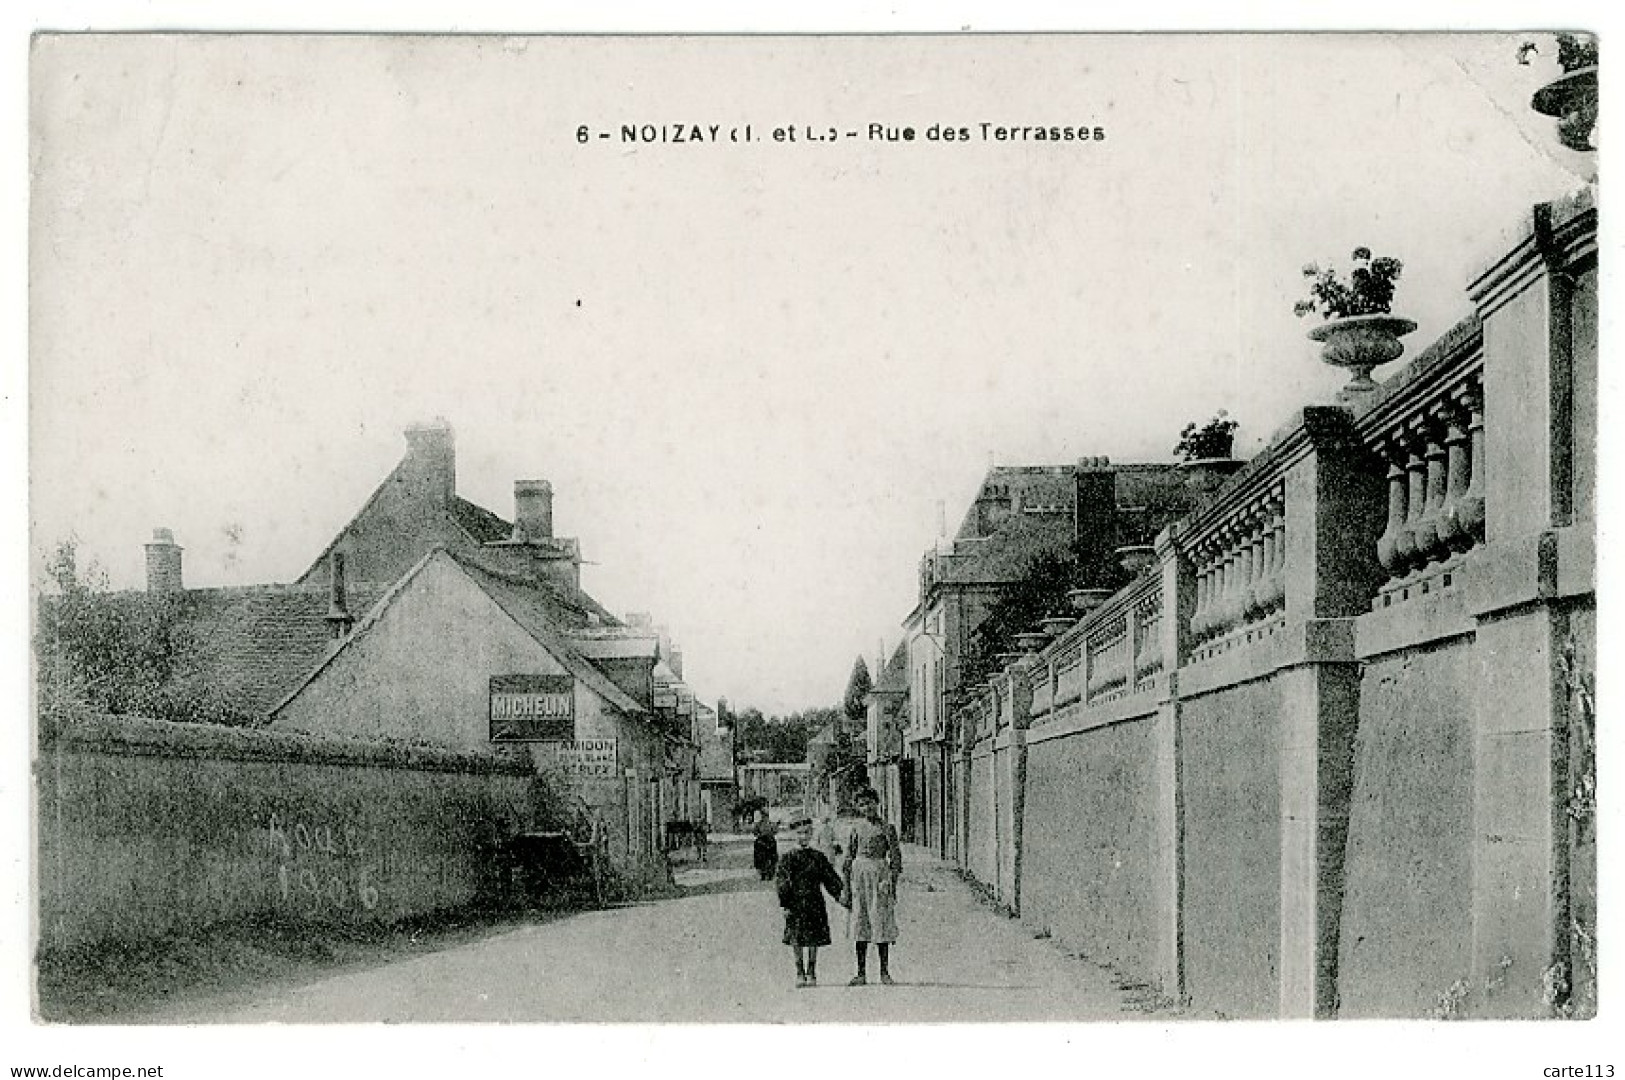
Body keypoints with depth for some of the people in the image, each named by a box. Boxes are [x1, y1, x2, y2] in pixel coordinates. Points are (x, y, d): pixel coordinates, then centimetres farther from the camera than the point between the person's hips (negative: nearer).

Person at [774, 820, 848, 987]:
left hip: (815, 904, 1)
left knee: (814, 941, 2)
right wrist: (784, 904, -10)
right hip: (795, 904, -1)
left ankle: (811, 974, 10)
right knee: (797, 941, -1)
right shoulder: (788, 859, 1)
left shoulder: (818, 857, 7)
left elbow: (830, 878, 10)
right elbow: (782, 883, -2)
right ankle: (800, 974, 8)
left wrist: (840, 893, -1)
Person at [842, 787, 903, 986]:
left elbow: (896, 858, -1)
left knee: (881, 923, -2)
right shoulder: (856, 829, 11)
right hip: (858, 874, 3)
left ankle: (885, 972, 6)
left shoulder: (886, 828, 1)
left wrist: (891, 880, -13)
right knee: (859, 925, 4)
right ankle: (861, 973, 9)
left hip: (879, 873, -3)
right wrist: (846, 886, 8)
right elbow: (848, 858, 13)